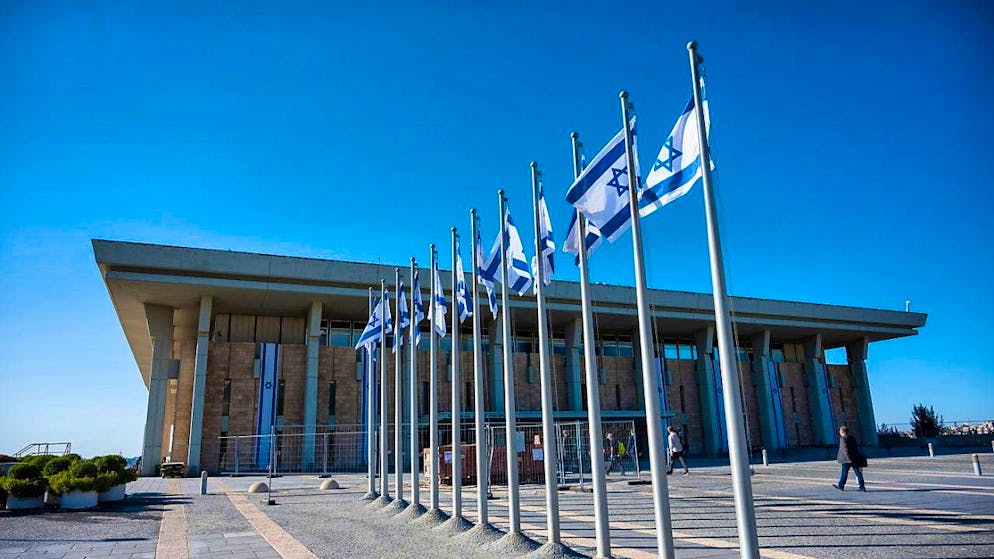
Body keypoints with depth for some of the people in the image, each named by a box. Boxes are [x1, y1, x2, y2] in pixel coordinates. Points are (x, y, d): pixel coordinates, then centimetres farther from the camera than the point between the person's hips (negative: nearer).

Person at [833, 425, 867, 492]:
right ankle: (862, 487, 3)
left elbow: (845, 449, -19)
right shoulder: (853, 438, 14)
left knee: (844, 472, 4)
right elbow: (857, 447, 16)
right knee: (857, 472, 6)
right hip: (855, 458, 6)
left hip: (847, 459, -6)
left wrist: (848, 458, -23)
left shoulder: (843, 438, -9)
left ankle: (841, 486, 14)